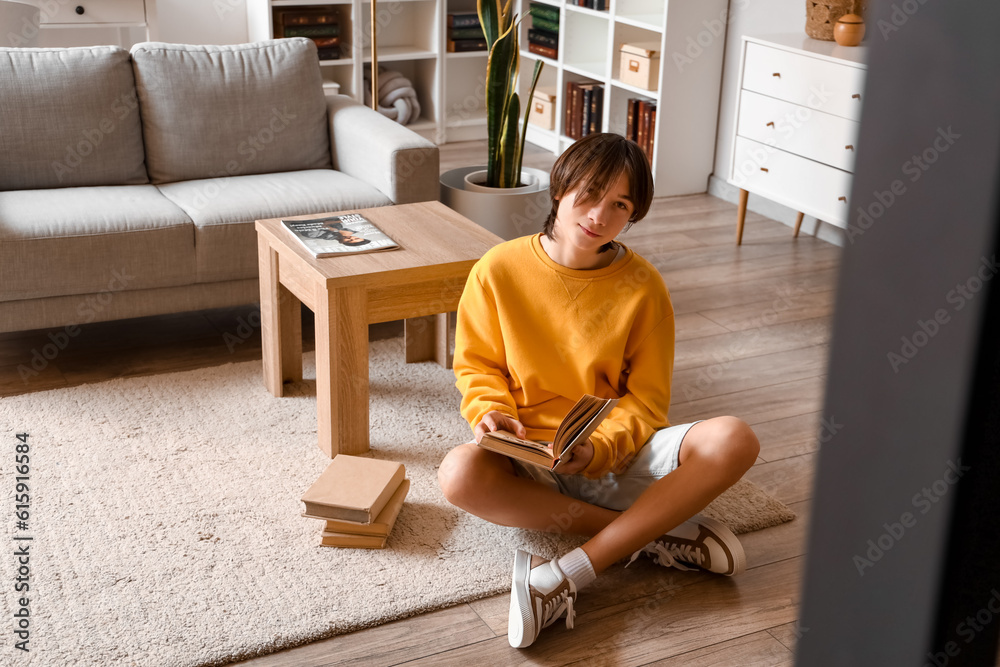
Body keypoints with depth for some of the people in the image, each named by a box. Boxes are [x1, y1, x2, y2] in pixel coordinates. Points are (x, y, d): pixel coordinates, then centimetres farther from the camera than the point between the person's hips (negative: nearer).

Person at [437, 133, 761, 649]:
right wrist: (491, 412, -17)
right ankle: (655, 533, -21)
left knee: (733, 441, -26)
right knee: (459, 473, -35)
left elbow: (646, 401, -2)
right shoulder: (500, 269, -5)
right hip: (531, 462, 0)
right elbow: (477, 366, 5)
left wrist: (598, 449, -21)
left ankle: (567, 575, -30)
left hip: (618, 456, 1)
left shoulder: (642, 287, -5)